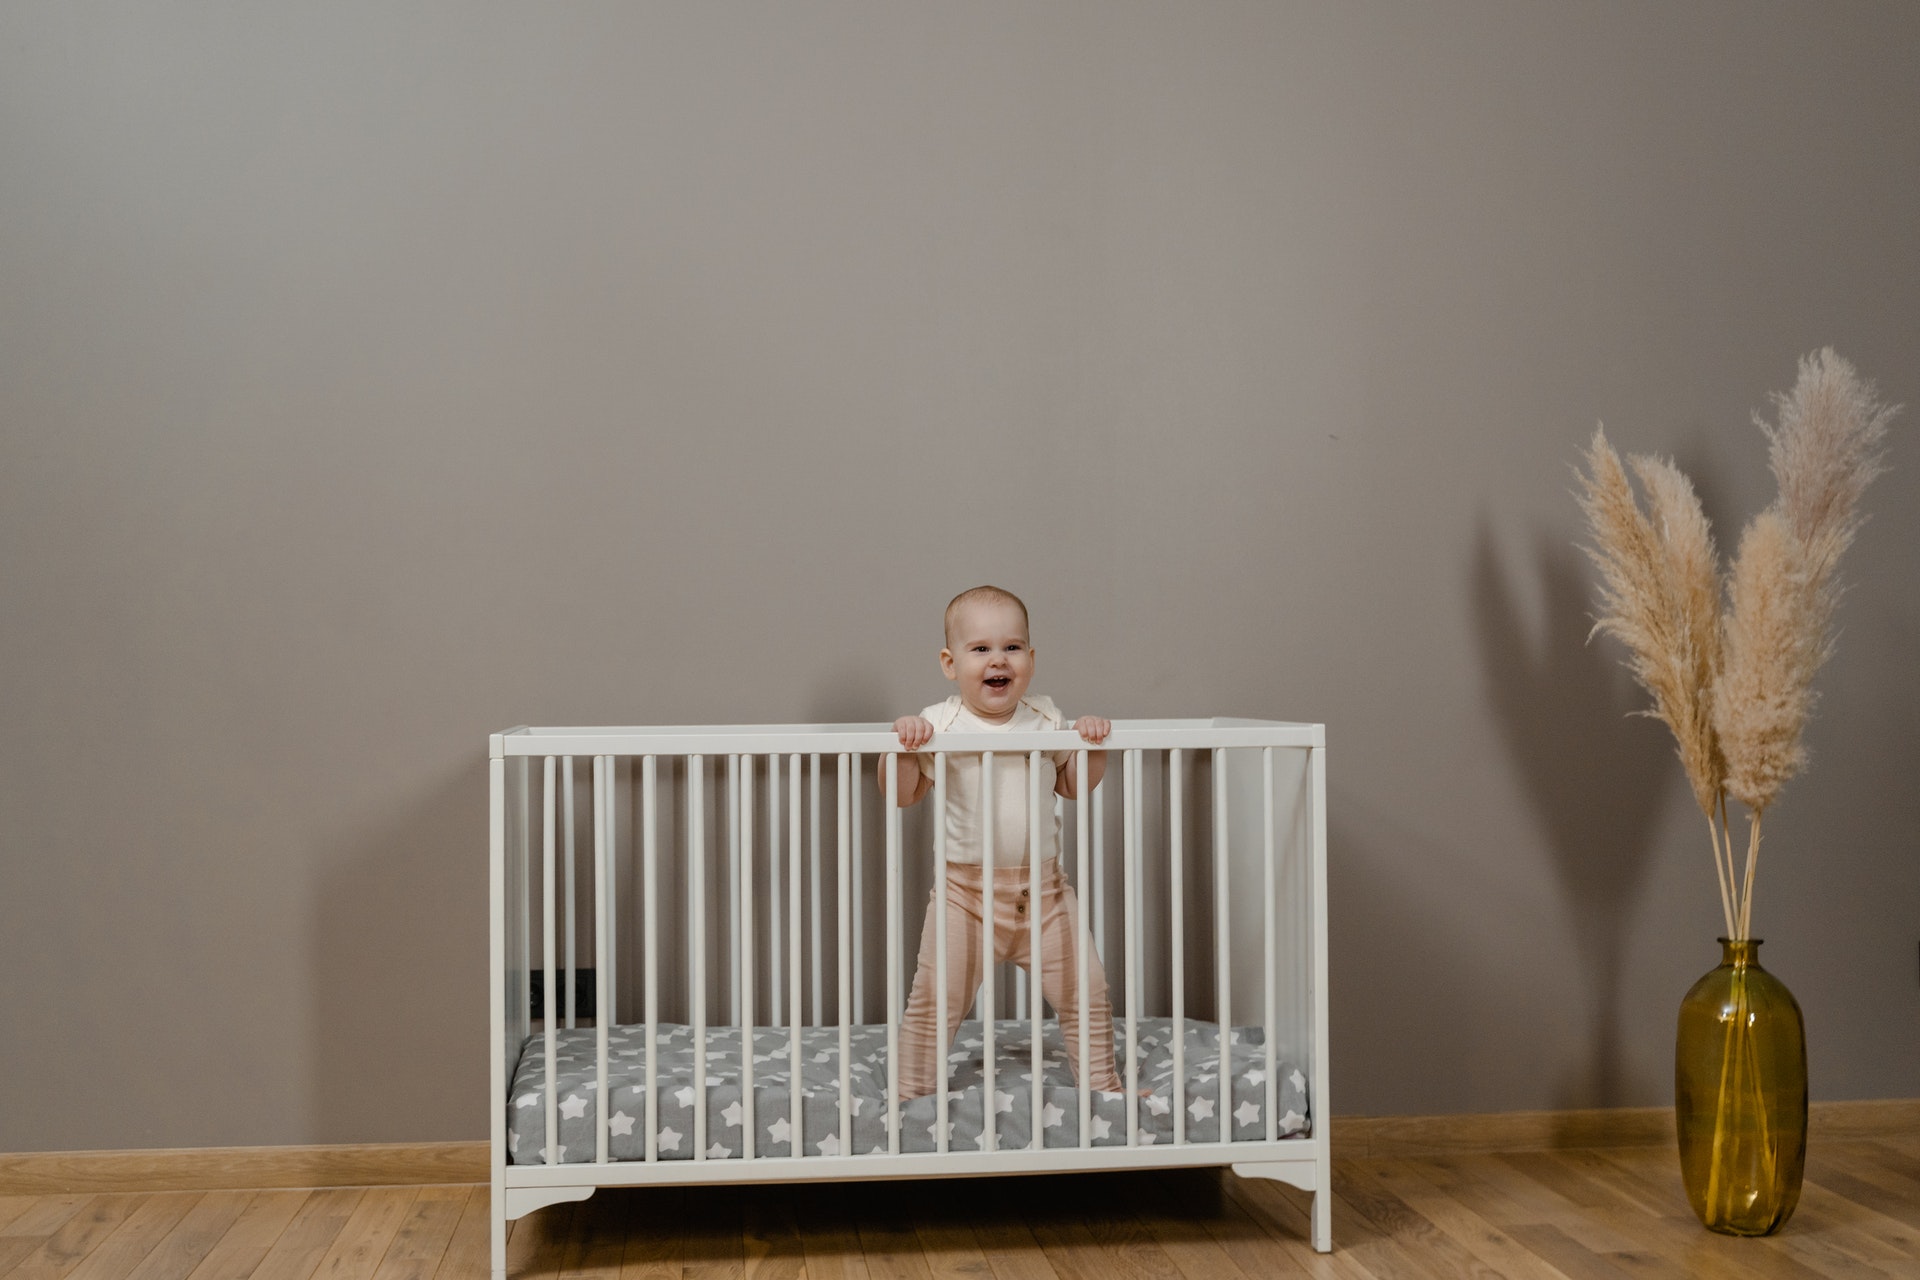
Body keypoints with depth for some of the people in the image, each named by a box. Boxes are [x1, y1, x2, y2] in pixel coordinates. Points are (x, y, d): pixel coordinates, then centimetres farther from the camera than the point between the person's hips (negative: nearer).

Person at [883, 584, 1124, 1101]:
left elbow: (1073, 784, 15)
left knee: (1086, 991, 5)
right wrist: (902, 743, -20)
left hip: (1042, 888, 3)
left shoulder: (1045, 719, 3)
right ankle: (911, 1093, 15)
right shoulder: (939, 725, -6)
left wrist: (1093, 743, -1)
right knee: (934, 999, -1)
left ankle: (1103, 1085, 23)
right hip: (965, 889, -3)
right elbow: (901, 794, -5)